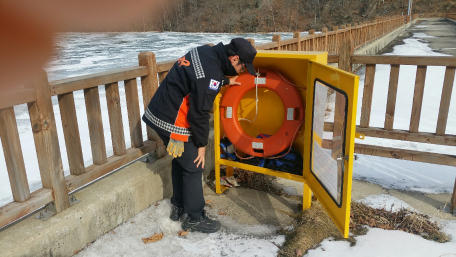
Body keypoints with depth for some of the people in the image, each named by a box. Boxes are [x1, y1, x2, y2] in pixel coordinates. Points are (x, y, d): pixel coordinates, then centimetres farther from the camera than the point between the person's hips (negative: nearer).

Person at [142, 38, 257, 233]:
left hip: (159, 112, 10)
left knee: (181, 160, 22)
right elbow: (199, 113, -21)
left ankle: (178, 206, 38)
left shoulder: (206, 52, 3)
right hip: (172, 121, -10)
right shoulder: (212, 74, -24)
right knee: (193, 166, 3)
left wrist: (225, 81, 26)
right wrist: (201, 144, -9)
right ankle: (195, 218, 18)